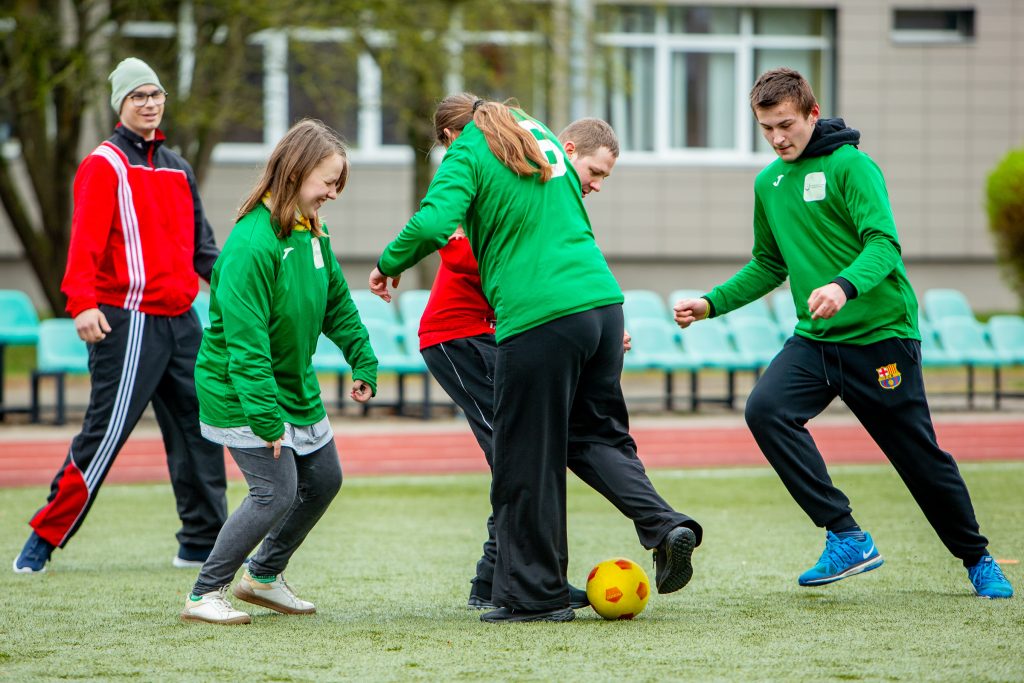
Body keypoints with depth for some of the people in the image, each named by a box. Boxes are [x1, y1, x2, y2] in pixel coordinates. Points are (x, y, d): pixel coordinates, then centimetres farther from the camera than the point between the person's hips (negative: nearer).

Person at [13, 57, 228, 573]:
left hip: (180, 319, 7)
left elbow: (200, 243, 24)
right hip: (128, 322, -7)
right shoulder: (105, 165, -5)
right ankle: (44, 540, 0)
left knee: (198, 430, 7)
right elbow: (86, 240, -17)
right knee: (105, 434, -9)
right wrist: (83, 303, -30)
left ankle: (203, 542, 16)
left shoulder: (176, 168, 19)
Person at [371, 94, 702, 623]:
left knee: (526, 460, 4)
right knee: (596, 434, 20)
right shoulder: (541, 139, 20)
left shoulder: (467, 155, -1)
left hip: (537, 319, -7)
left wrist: (389, 264, -1)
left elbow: (433, 223, -16)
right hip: (602, 300, 7)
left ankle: (533, 593, 10)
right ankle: (664, 525, -2)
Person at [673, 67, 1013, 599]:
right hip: (815, 338, 5)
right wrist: (712, 303, 11)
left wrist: (845, 286, -41)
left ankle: (977, 560, 27)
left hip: (881, 335, -5)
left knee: (920, 456, 2)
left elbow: (884, 242, -22)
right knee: (765, 408, -23)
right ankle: (846, 536, -19)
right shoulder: (768, 184, 12)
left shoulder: (851, 166, -9)